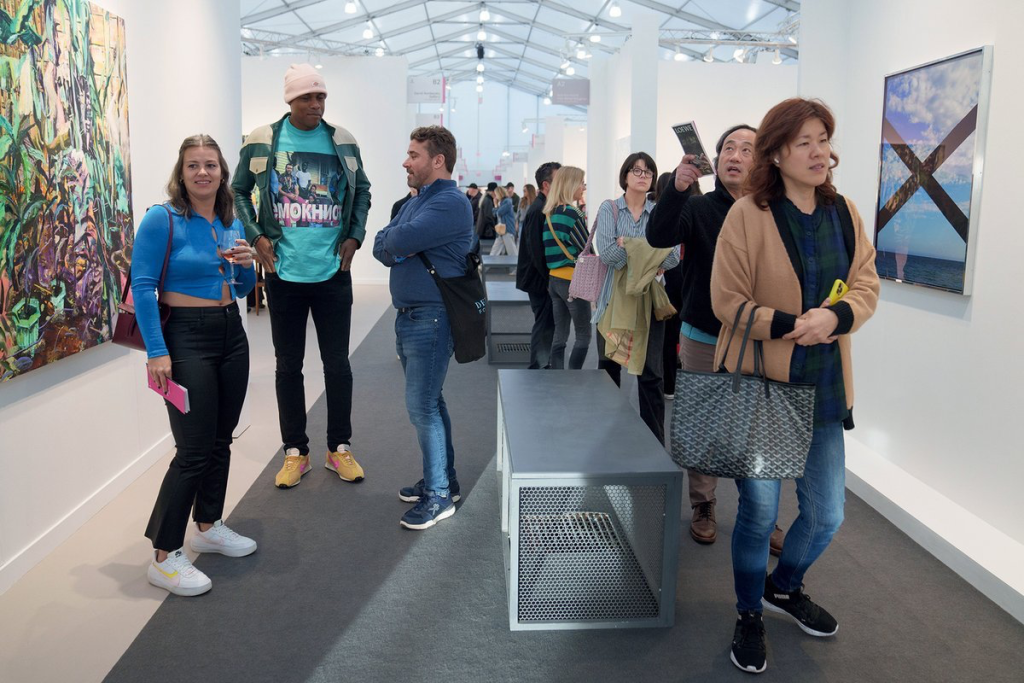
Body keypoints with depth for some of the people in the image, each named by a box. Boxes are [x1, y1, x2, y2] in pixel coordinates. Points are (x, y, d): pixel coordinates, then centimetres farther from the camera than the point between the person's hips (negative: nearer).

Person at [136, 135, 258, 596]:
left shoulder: (231, 223, 9)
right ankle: (164, 558, 5)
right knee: (193, 450, -7)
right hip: (186, 339, -7)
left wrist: (246, 266, -5)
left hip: (231, 335, 7)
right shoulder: (161, 219, -10)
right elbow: (142, 286, -14)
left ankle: (209, 527, 32)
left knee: (220, 441, 14)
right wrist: (157, 352, -20)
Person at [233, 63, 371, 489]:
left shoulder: (342, 142, 3)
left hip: (333, 272, 1)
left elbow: (362, 190, 14)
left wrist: (355, 236, 3)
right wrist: (255, 237, -4)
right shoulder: (261, 143, -1)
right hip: (283, 273, 0)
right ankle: (295, 452, 22)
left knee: (337, 363, 7)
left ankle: (339, 448, 22)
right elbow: (239, 191, 8)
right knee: (288, 365, 8)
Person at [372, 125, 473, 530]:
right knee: (428, 402, 16)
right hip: (409, 315, 10)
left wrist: (395, 241, -4)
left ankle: (439, 496, 4)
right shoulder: (415, 201, 17)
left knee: (422, 407, -7)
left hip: (431, 318, -10)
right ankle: (442, 478, 29)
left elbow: (401, 240, -26)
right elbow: (382, 247, 10)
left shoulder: (450, 203, -14)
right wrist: (395, 248, -12)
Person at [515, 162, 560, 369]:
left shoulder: (546, 208, 13)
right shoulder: (538, 211, -19)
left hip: (543, 279, 10)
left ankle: (540, 367, 26)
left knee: (545, 325, 16)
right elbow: (537, 252, -24)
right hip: (540, 280, -10)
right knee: (544, 325, -3)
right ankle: (538, 368, 5)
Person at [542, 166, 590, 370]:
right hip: (573, 280, -8)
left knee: (560, 334, 9)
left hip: (554, 278, 8)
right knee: (583, 336, 1)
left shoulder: (550, 213, 9)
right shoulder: (572, 213, -14)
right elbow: (585, 250, -11)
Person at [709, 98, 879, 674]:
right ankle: (750, 619, 29)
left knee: (827, 514, 12)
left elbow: (867, 286, 5)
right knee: (760, 510, 5)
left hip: (824, 387, 5)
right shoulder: (748, 215, -11)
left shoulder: (844, 213, 5)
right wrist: (791, 325, -22)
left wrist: (835, 317, -16)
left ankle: (784, 586, 43)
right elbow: (727, 300, -11)